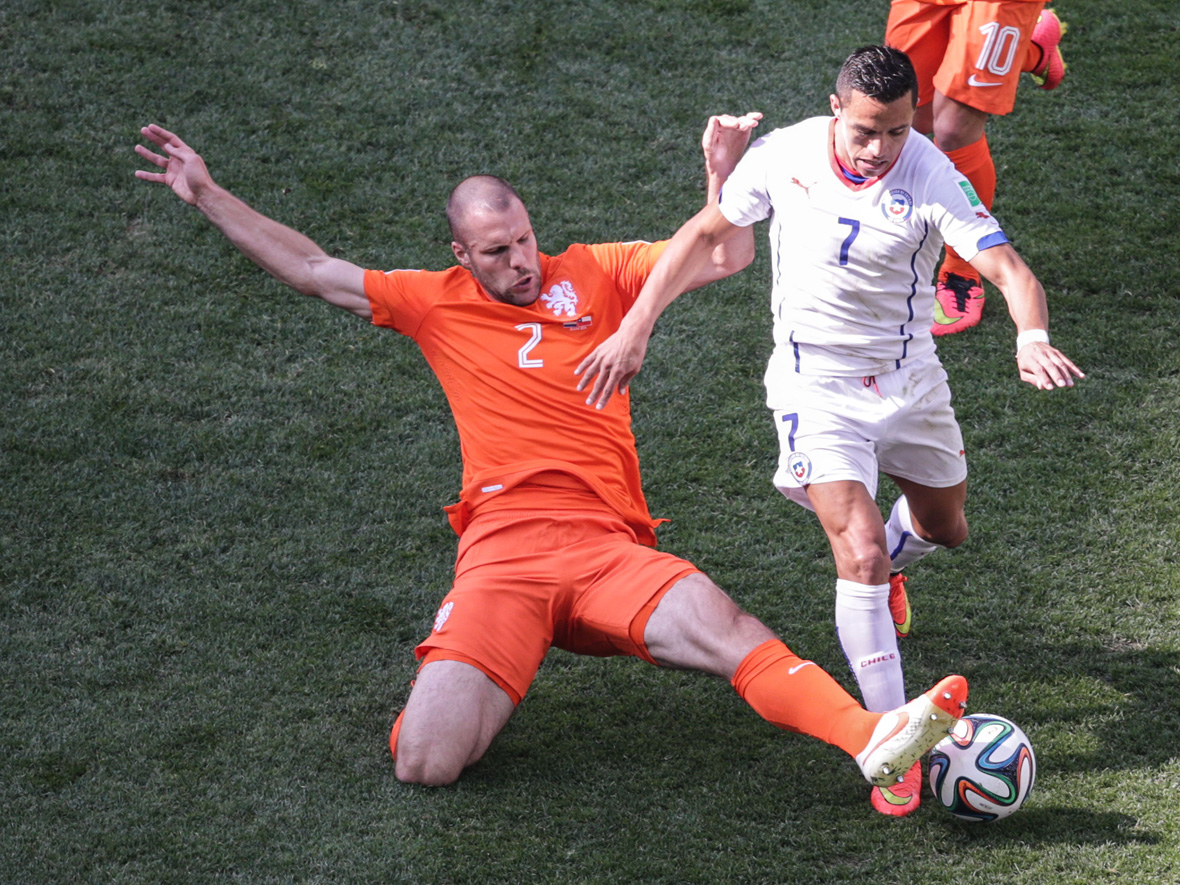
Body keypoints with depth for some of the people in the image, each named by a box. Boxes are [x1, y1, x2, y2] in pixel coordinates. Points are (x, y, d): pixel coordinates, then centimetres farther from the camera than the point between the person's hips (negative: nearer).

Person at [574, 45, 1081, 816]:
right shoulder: (784, 156, -14)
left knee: (945, 529, 23)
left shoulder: (933, 179, -21)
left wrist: (1033, 336, -52)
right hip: (816, 385, -2)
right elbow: (707, 233, 0)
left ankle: (883, 567, 61)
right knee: (860, 545, -20)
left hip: (910, 379, 2)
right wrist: (636, 328, -5)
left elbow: (1007, 267, -30)